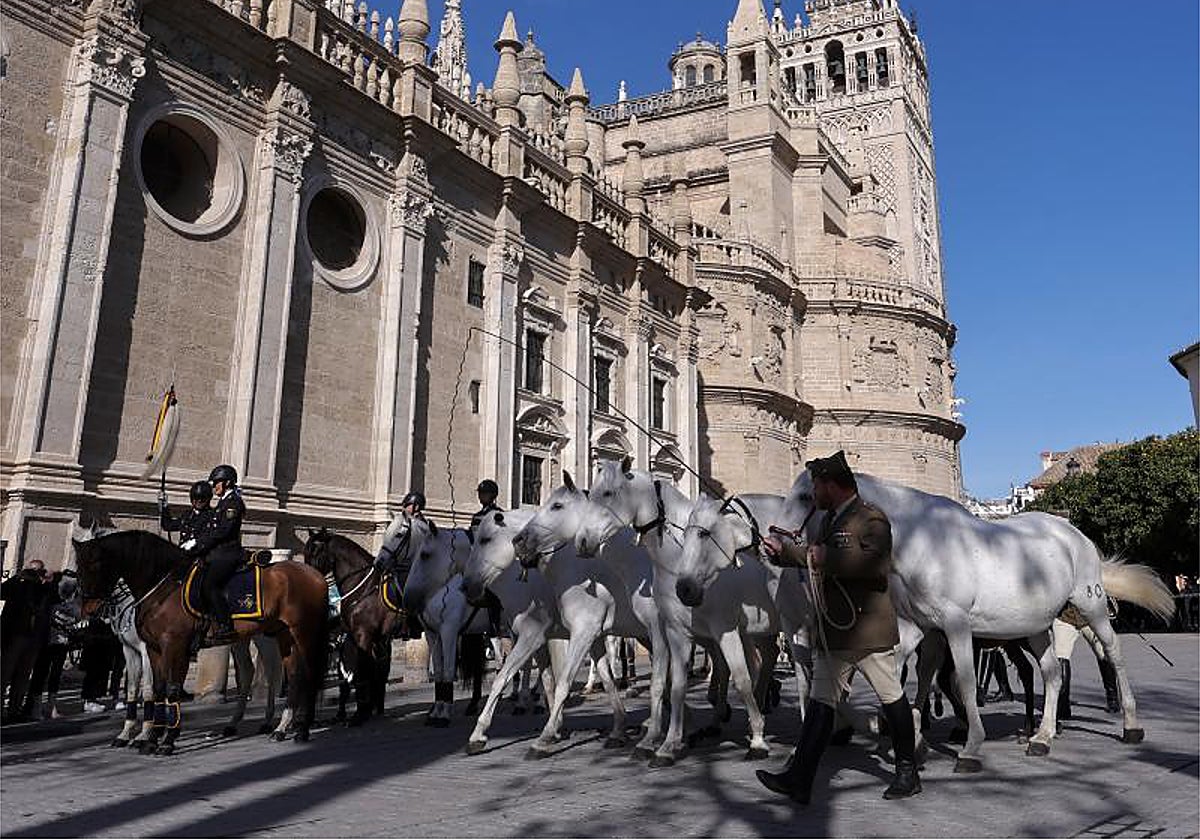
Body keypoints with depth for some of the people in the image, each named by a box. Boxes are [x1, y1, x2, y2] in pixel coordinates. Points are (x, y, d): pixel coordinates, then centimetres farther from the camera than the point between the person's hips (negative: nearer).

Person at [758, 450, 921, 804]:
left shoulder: (872, 519, -11)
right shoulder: (830, 520, 16)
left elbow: (876, 562, -28)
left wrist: (825, 558, -25)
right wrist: (783, 549, 25)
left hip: (869, 628, -8)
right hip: (832, 634, 8)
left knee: (892, 700, 8)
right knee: (819, 704, 4)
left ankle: (908, 773, 25)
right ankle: (798, 779, 4)